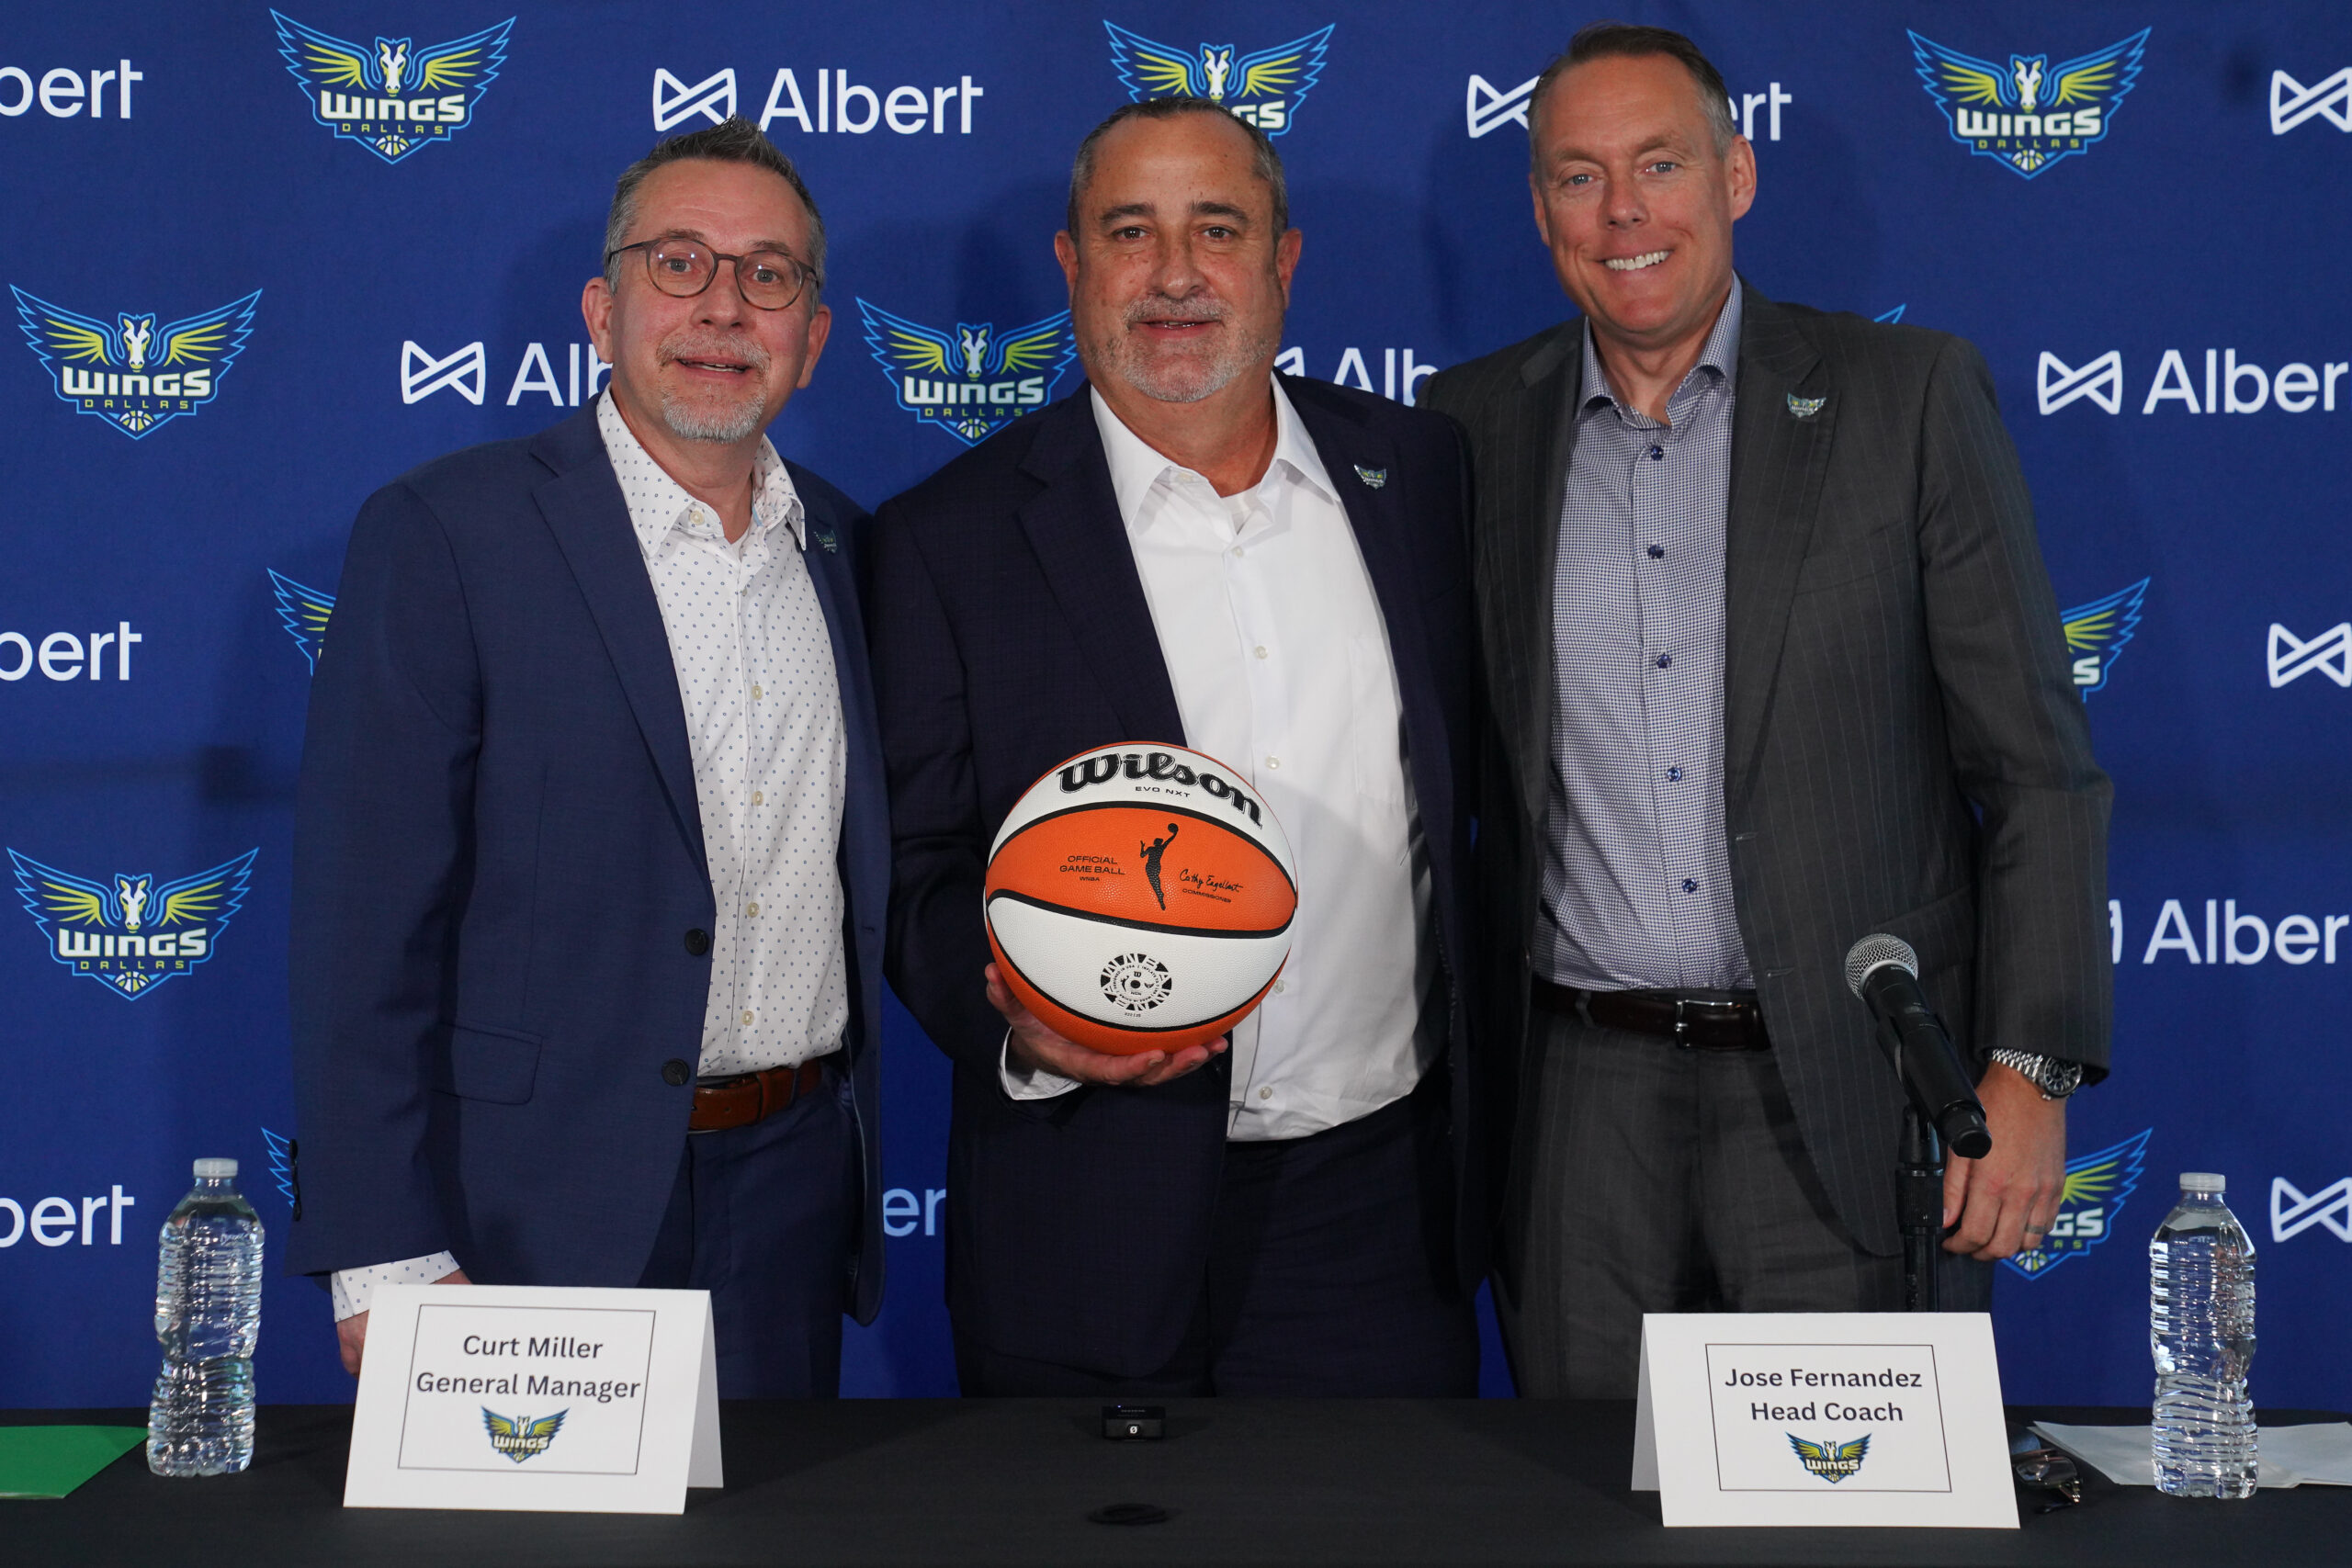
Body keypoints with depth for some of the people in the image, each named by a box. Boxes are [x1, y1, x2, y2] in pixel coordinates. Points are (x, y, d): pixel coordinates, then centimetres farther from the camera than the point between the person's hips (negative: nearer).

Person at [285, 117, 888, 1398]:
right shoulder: (440, 534, -9)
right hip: (539, 1214, -4)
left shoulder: (845, 548, 8)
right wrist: (384, 1261, -15)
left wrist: (844, 1134, 10)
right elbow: (364, 920, -11)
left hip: (795, 1193, 5)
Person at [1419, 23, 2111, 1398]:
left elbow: (2038, 766, -1)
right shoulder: (1476, 426, 7)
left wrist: (2029, 1071, -8)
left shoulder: (1908, 396, 1)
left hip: (1849, 1097, -2)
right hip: (1580, 1100, 2)